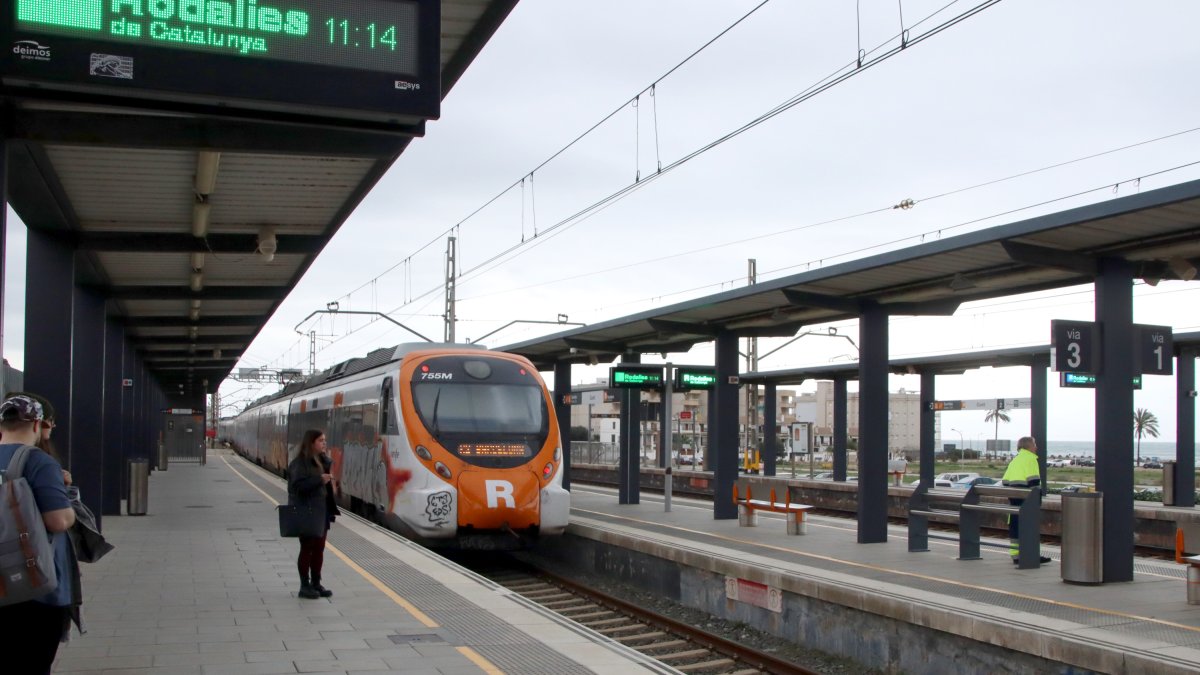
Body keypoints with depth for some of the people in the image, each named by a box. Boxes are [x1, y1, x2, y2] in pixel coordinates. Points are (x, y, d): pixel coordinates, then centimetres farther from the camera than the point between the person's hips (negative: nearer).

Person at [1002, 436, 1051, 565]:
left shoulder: (1014, 460, 19)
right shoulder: (1031, 459, -5)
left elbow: (1005, 481, 17)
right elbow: (1034, 481, -14)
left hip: (1013, 497, 7)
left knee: (1014, 525, 8)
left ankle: (1015, 555, 10)